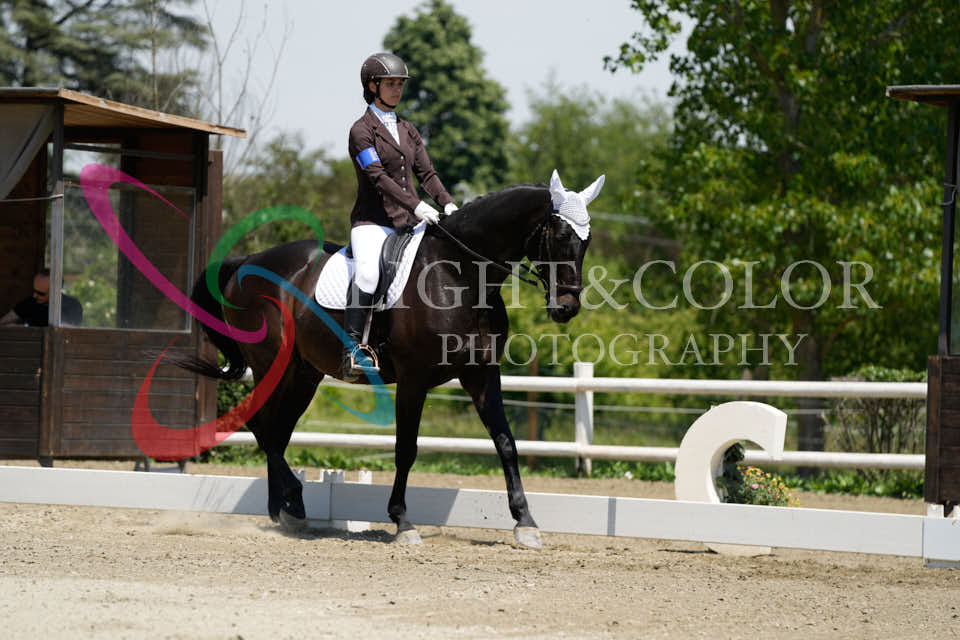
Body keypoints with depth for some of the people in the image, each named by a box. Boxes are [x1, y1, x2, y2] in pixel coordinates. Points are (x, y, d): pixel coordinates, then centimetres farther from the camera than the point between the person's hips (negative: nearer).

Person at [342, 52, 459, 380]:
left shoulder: (408, 131, 19)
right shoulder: (362, 130, -2)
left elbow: (426, 173, 13)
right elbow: (378, 177, -15)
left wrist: (447, 204, -6)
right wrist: (416, 205, -25)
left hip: (409, 223, 7)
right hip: (373, 221, -7)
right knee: (367, 272, -32)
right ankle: (353, 347, -31)